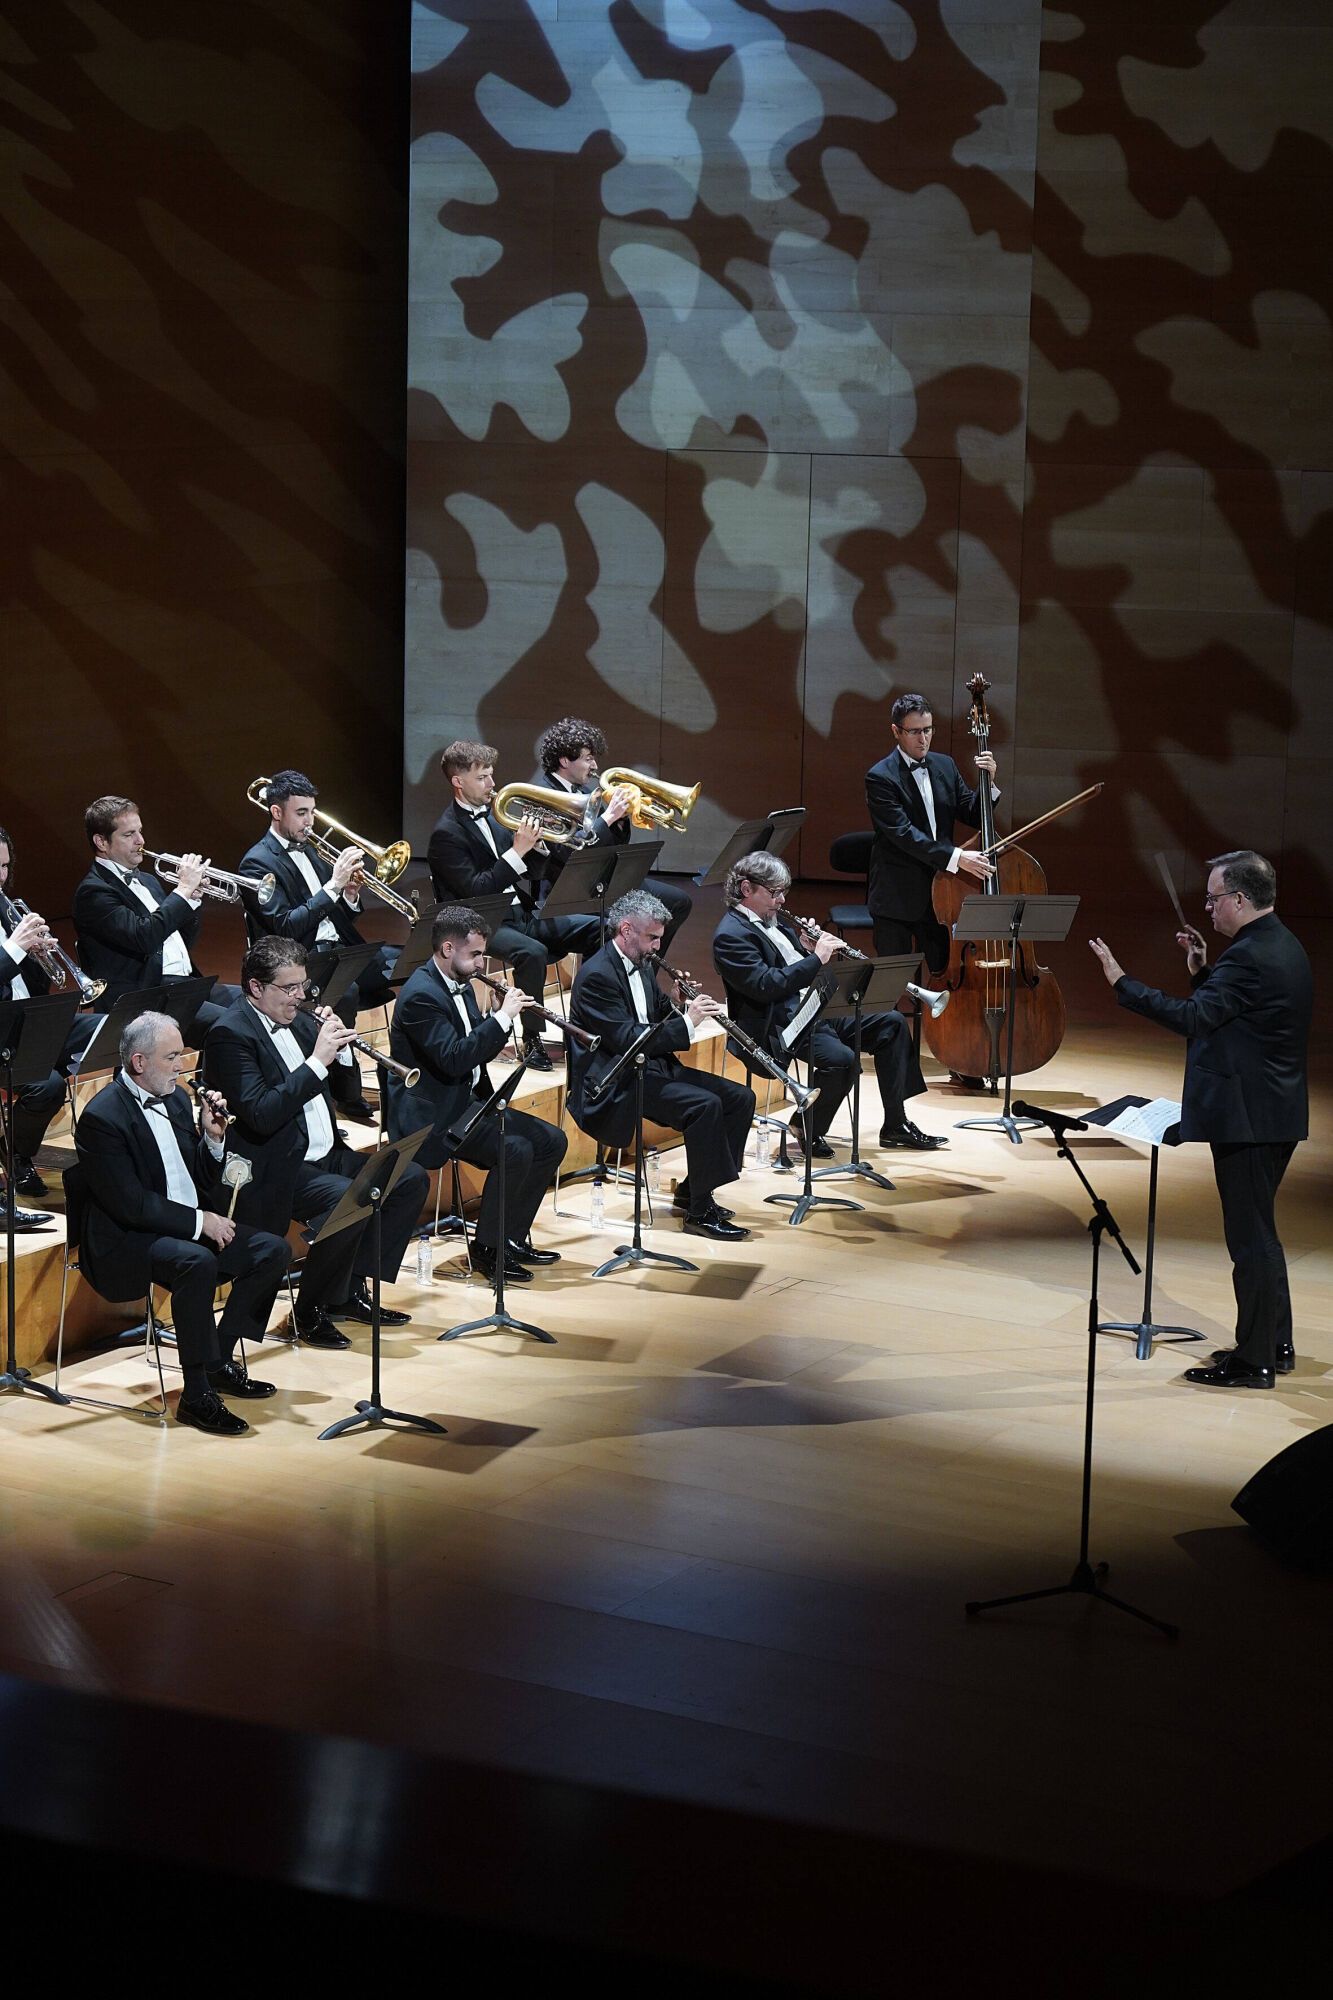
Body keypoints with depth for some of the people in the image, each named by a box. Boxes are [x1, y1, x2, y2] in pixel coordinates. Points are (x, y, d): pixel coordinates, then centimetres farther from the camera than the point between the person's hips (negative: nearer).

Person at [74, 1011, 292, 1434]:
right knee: (196, 1262, -36)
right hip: (127, 1240, -9)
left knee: (273, 1249, -4)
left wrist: (213, 1136, -3)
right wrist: (199, 1221, -19)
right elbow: (130, 1204, -22)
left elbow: (202, 1177, 15)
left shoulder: (174, 1097, 9)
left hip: (192, 1227, 9)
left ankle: (220, 1359, 5)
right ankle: (197, 1393, -28)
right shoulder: (102, 1118, -17)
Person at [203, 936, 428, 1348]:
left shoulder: (296, 1019, 10)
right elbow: (260, 1115, -27)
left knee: (411, 1180, 4)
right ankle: (310, 1311, -11)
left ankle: (352, 1289, 11)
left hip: (325, 1156, 10)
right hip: (278, 1171, -10)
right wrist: (317, 1061, -25)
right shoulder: (230, 1034, -16)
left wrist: (339, 1045, -2)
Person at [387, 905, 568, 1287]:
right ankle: (488, 1248, -11)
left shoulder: (459, 983, 11)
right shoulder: (421, 995, -19)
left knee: (552, 1141, 3)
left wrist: (504, 1015, 0)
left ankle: (514, 1237, 12)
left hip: (467, 1101, 10)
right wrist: (501, 1017, -24)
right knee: (515, 1149, -27)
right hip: (432, 1113, -10)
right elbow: (453, 1059, -29)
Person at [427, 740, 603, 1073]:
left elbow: (531, 876, 15)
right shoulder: (447, 833, -10)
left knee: (597, 930, -2)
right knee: (533, 952, -37)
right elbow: (475, 890, -21)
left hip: (520, 913, 8)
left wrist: (533, 844, -5)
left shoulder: (494, 815, 13)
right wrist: (518, 851, -23)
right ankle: (532, 1040, -25)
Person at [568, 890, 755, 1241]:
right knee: (705, 1105, -28)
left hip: (651, 1066, 10)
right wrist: (687, 1022, -23)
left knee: (740, 1098, -1)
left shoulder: (641, 965, 12)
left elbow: (659, 1017, 21)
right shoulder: (597, 975, -18)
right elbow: (626, 1039, -25)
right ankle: (700, 1212, -19)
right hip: (614, 1082, -10)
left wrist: (686, 1008, -2)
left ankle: (692, 1192, 8)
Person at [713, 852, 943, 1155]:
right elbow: (764, 985, -24)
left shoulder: (771, 921, 18)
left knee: (891, 1024, 3)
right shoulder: (731, 935, -12)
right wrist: (816, 958, -20)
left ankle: (895, 1125, 7)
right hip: (779, 1026, -10)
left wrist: (807, 947, 3)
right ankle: (806, 1129, -8)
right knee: (840, 1058, -33)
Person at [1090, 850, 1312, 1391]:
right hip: (1277, 1112, 11)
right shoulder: (1281, 946, 13)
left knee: (1250, 1236, -3)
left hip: (1246, 1117, -11)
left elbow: (1194, 1018, -24)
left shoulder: (1250, 956, -20)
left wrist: (1122, 982, -21)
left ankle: (1254, 1361, 3)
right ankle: (1275, 1344, 29)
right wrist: (1203, 971, 10)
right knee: (1259, 1231, 20)